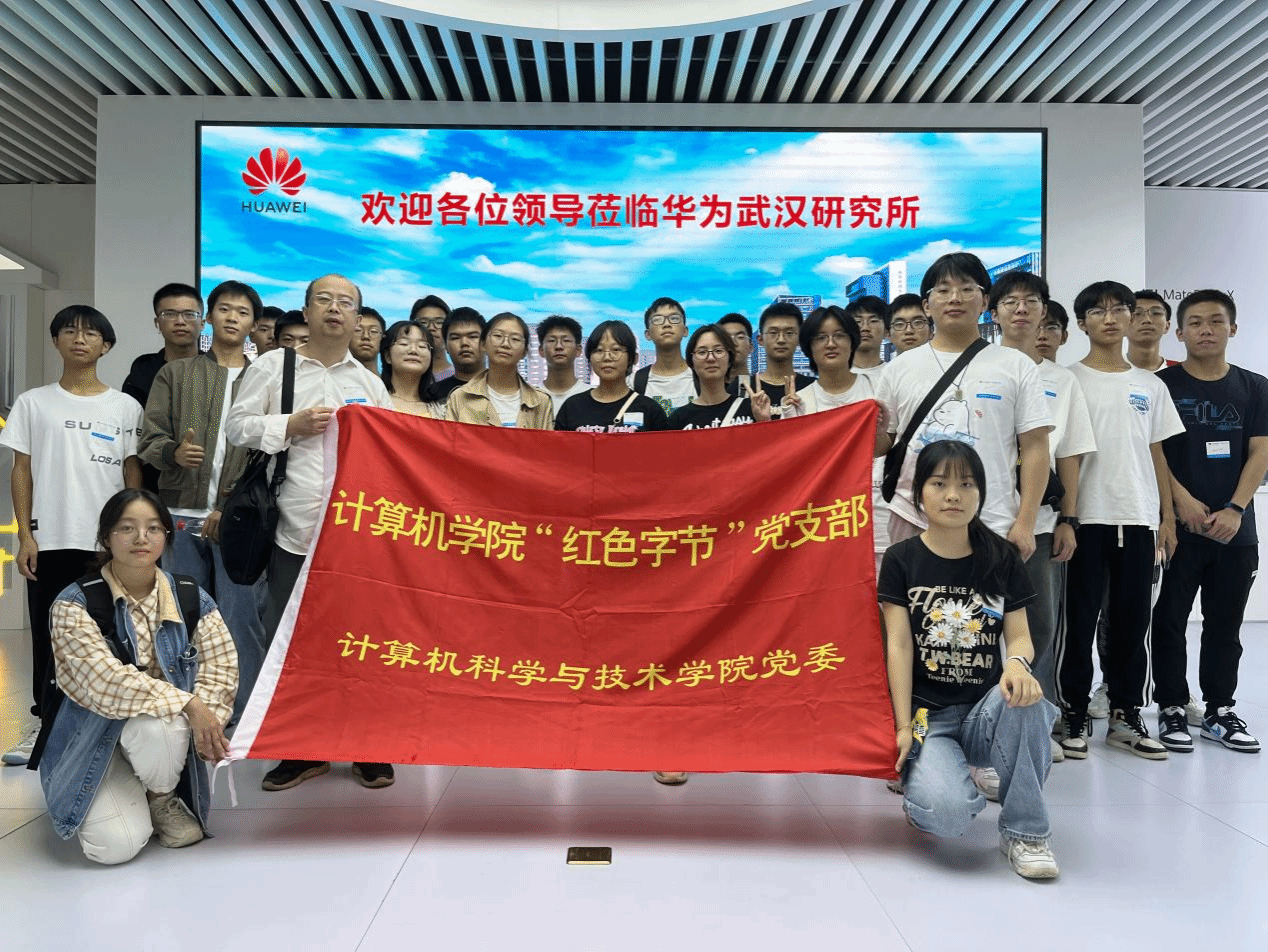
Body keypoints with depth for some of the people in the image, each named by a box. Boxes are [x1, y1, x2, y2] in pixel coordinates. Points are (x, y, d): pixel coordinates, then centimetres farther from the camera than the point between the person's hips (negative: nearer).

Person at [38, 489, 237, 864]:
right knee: (116, 846, -24)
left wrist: (208, 723, -28)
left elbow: (220, 668, -8)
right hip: (97, 739, -2)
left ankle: (162, 798, -1)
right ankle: (109, 803, 14)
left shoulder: (192, 598, -2)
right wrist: (188, 704, -32)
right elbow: (106, 680, -25)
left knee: (157, 728, -37)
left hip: (169, 730, 2)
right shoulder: (75, 604, -13)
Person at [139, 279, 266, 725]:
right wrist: (174, 452, -16)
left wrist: (231, 506, -9)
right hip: (183, 515, 2)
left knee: (242, 618, -5)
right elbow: (149, 441, 8)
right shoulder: (175, 374, 16)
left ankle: (243, 718, 3)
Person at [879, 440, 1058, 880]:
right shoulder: (902, 559, 0)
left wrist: (1016, 662, -23)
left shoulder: (1001, 558, 6)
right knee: (948, 812, -30)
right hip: (928, 712, -2)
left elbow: (1019, 635, 2)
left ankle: (1024, 832, -13)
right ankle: (921, 788, 10)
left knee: (1024, 699, -34)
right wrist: (903, 726, -11)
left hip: (986, 710, 3)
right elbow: (899, 645, -5)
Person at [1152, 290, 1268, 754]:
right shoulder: (1162, 385, 0)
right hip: (1175, 525, -3)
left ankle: (1220, 710, 21)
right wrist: (1183, 501, -15)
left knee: (1225, 624, 10)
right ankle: (1171, 709, 13)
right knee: (1170, 621, 2)